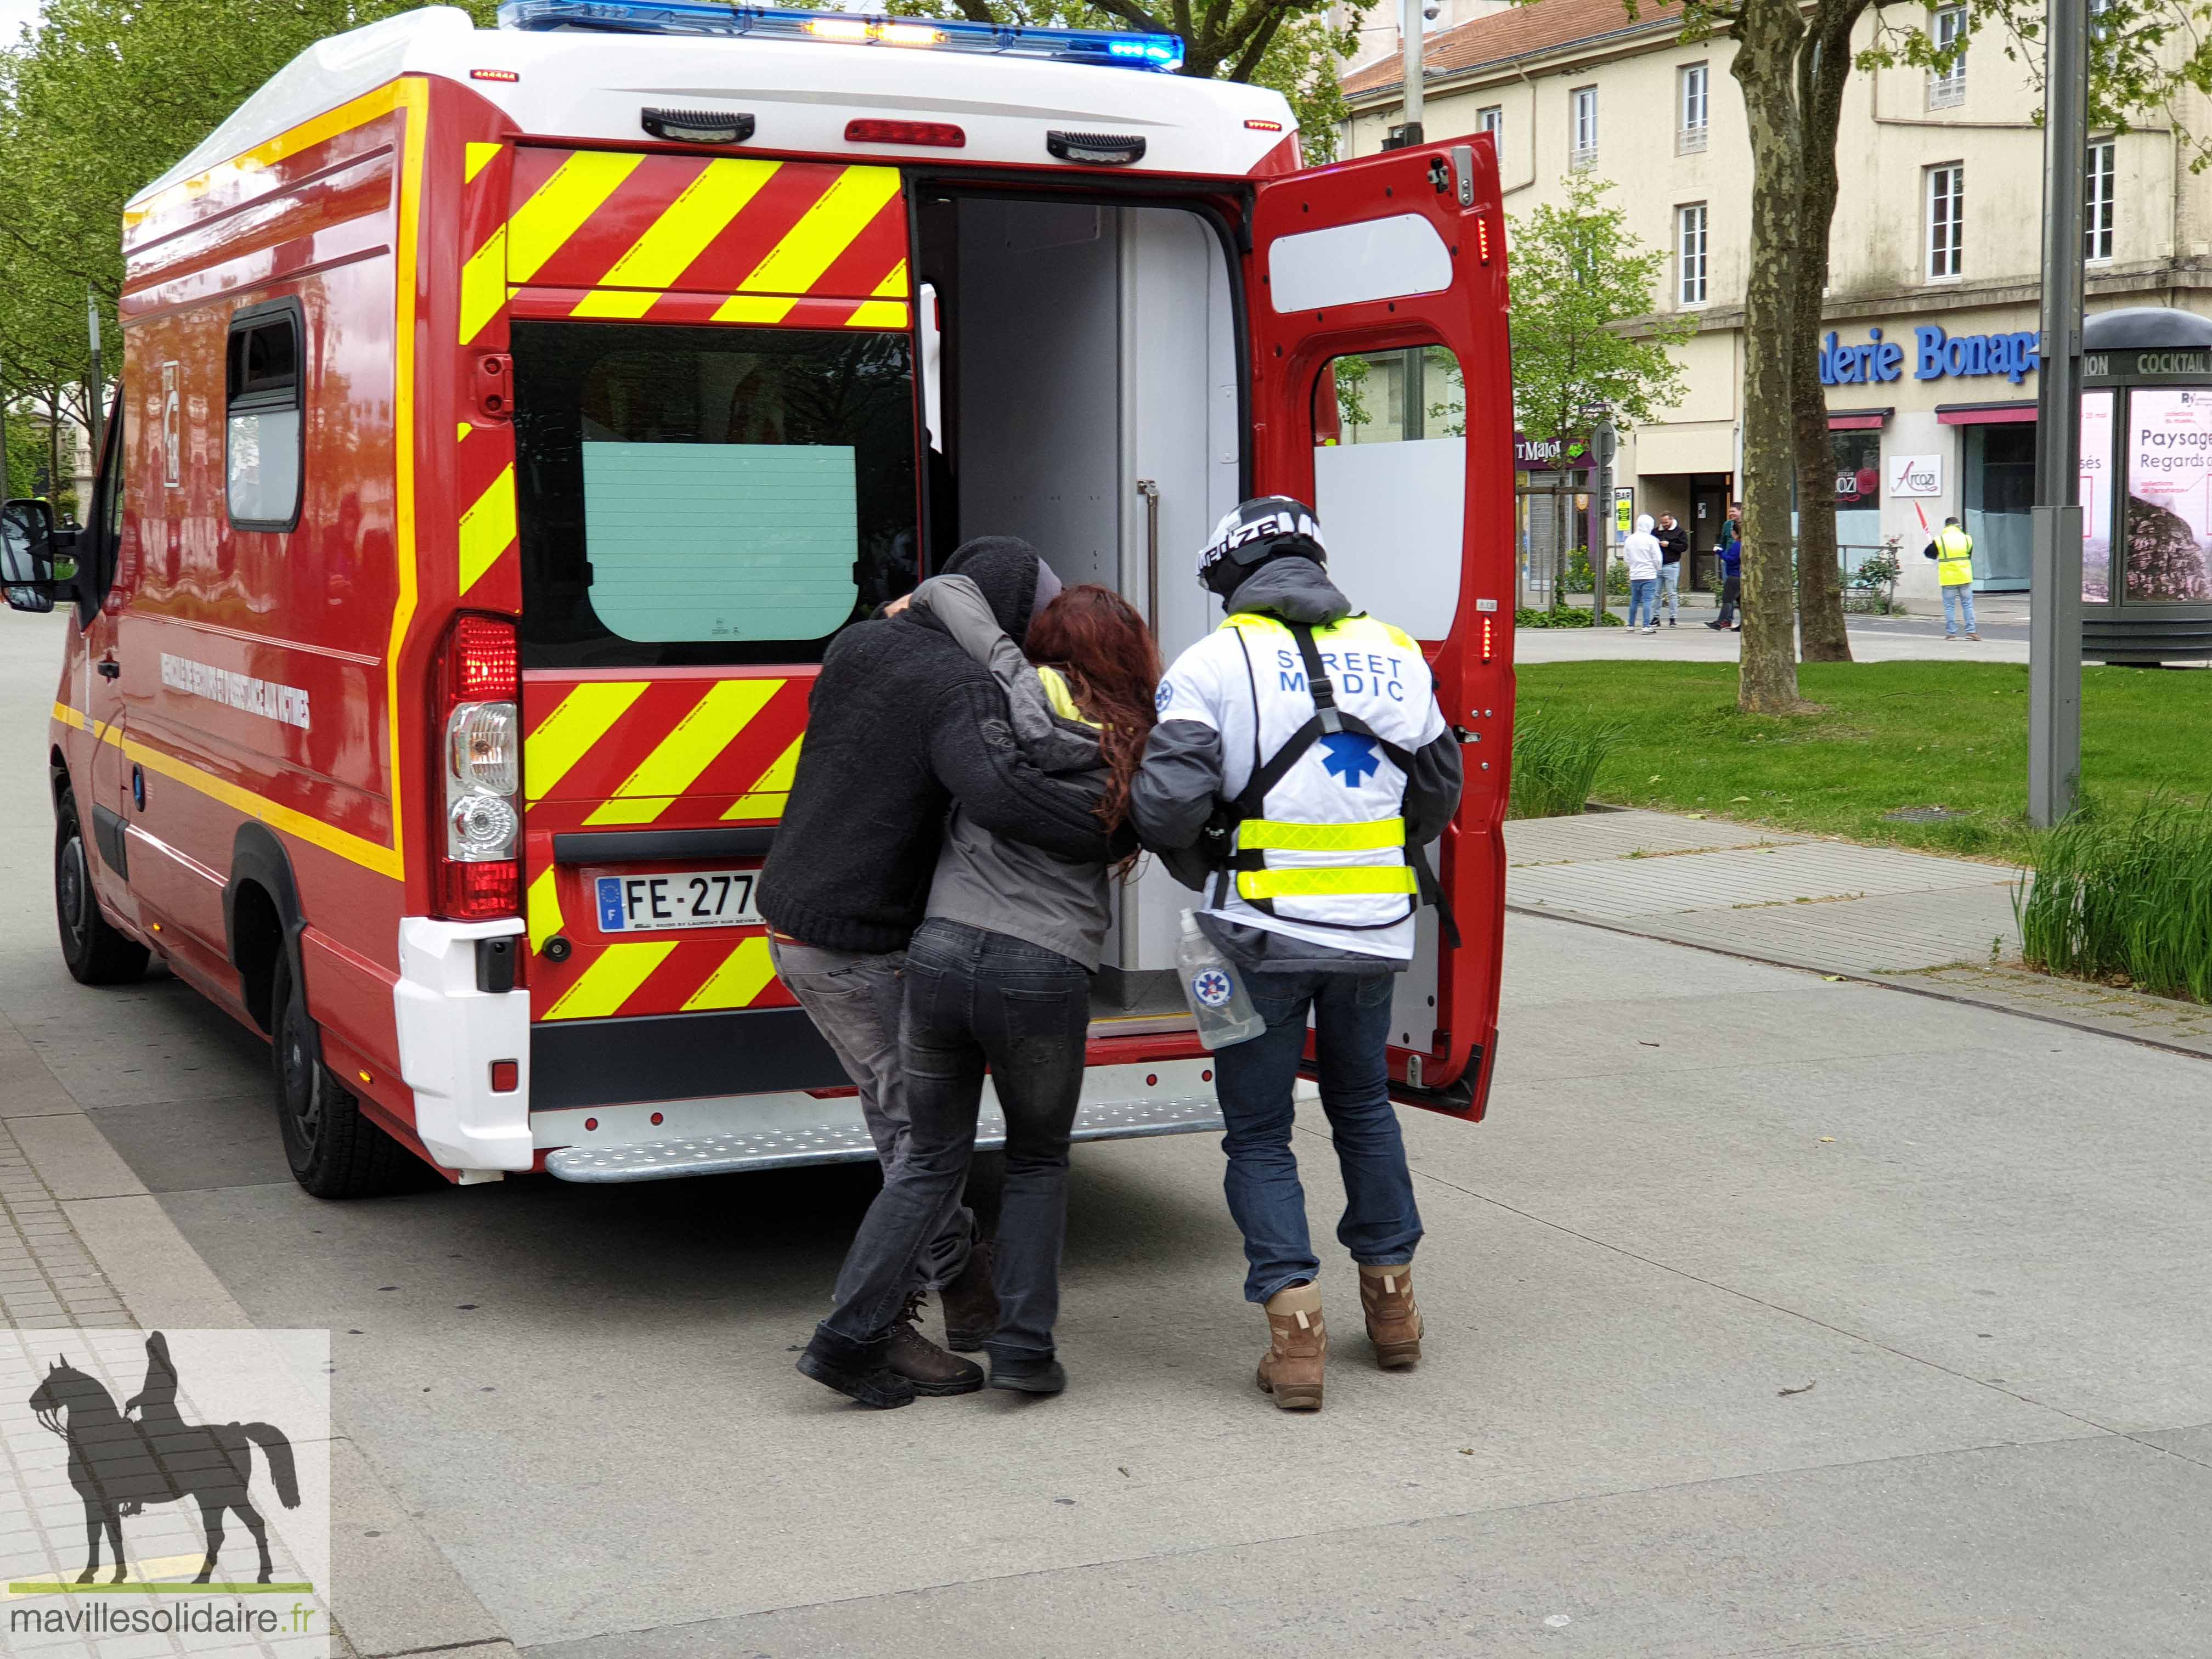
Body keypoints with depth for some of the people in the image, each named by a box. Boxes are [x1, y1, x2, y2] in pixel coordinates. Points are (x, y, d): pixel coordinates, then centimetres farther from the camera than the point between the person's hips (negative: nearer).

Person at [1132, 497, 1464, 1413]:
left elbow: (1167, 805, -15)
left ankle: (1295, 1330, -3)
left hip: (1265, 934, -4)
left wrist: (1200, 869, 6)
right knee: (1363, 1104, 24)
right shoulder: (1394, 653, 8)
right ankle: (1391, 1301, 28)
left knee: (1259, 1133, 7)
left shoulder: (1215, 662, -7)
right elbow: (1438, 792, 15)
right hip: (1376, 929, 4)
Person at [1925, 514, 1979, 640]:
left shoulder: (1940, 540, -7)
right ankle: (1971, 631, 5)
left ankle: (1951, 633, 4)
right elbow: (1969, 556, 15)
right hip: (1965, 577, 2)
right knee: (1967, 604, 9)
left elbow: (1928, 553, 5)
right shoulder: (1967, 539, 1)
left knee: (1949, 606, 6)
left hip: (1948, 579, -2)